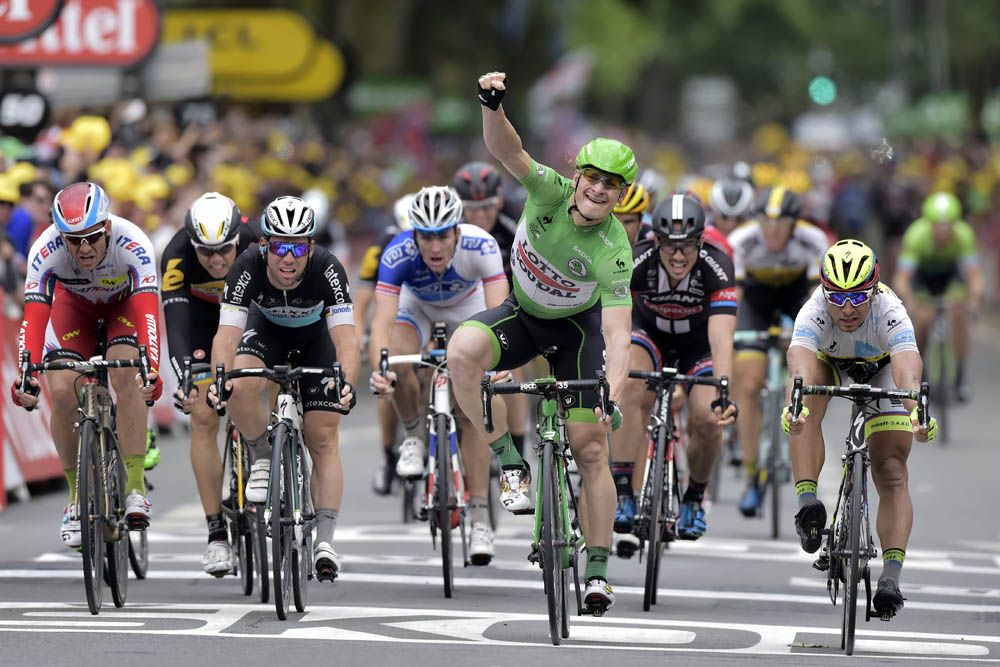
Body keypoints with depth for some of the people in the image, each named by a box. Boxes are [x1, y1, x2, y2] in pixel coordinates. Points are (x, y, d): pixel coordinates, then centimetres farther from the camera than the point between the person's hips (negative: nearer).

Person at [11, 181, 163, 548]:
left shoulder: (132, 244, -39)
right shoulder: (46, 251, -35)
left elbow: (148, 312, -47)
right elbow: (34, 318, -39)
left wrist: (152, 369, -61)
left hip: (125, 304, -2)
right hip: (74, 307, 2)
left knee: (126, 376, -28)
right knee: (62, 391, -18)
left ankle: (135, 487, -22)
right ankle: (77, 497, -1)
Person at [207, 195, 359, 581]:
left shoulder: (327, 270, -35)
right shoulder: (248, 267, -33)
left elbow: (346, 337, -42)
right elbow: (227, 334, -38)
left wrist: (347, 383, -60)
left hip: (316, 337, 0)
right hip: (266, 330, 0)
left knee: (323, 438, -9)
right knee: (239, 390, -31)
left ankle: (325, 540, -6)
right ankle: (263, 459, -4)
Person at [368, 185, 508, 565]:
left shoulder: (480, 247, -38)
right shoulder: (398, 254, -37)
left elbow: (497, 313, -44)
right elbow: (382, 321, -45)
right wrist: (379, 368, -63)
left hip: (468, 308, 0)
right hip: (416, 305, 0)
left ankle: (480, 520, -4)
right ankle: (414, 435, -2)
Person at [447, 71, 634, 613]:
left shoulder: (614, 253, -29)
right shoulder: (551, 191, -23)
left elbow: (617, 334, -35)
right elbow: (506, 150, -39)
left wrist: (613, 397, -49)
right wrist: (492, 105, -60)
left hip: (577, 325, -2)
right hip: (521, 313, 2)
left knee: (590, 448, -7)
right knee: (463, 349, -32)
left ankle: (597, 569, 6)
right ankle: (510, 462, -19)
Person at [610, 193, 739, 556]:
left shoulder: (716, 266, -34)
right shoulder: (638, 261, -33)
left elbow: (721, 338, -43)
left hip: (698, 342, 0)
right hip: (649, 332, 0)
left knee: (708, 422, -21)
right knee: (630, 389, -32)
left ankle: (694, 498, 9)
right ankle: (624, 495, -27)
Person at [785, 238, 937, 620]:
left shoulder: (890, 314, -39)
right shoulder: (814, 313, -37)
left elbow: (907, 369, -54)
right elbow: (800, 363, -54)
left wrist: (918, 411, -74)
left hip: (882, 369, -1)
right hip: (830, 365, 1)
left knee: (892, 474, -14)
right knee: (805, 411, -34)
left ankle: (891, 576, -18)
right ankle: (807, 503, -36)